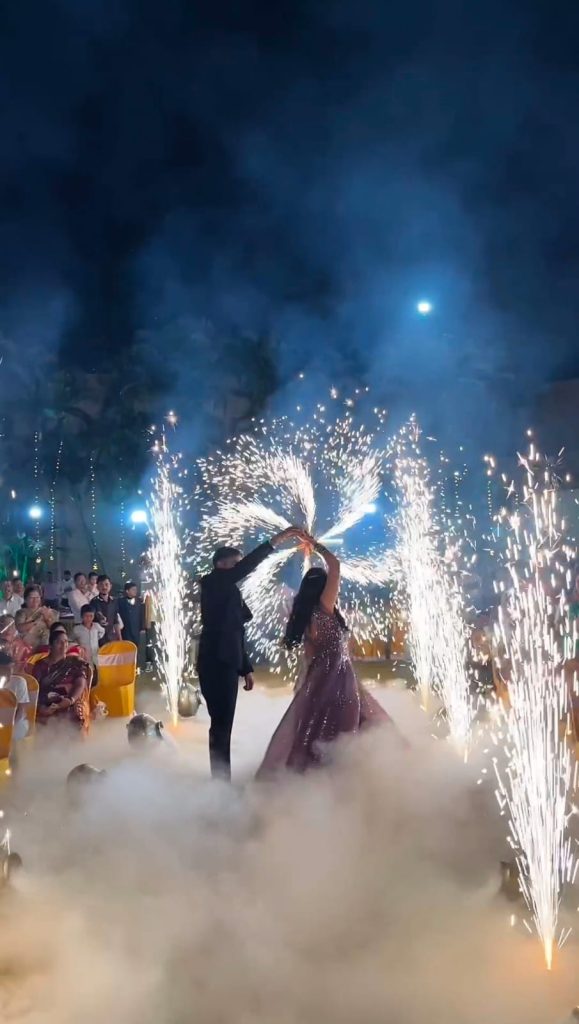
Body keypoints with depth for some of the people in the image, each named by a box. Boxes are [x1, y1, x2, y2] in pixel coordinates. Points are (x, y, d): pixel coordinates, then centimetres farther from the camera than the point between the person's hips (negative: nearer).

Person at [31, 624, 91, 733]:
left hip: (70, 706, 0)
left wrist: (70, 700, -20)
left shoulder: (75, 662, 11)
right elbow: (34, 689, 4)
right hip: (47, 707, 0)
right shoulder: (41, 665, 14)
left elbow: (81, 684, -1)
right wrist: (41, 707, -14)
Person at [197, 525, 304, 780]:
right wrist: (277, 540, -26)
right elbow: (246, 567, -24)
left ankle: (222, 781, 20)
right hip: (215, 665, -9)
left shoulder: (231, 591, 17)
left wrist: (246, 668, 17)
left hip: (226, 665, 9)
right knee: (221, 725, -6)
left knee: (223, 725, 12)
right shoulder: (213, 583, -7)